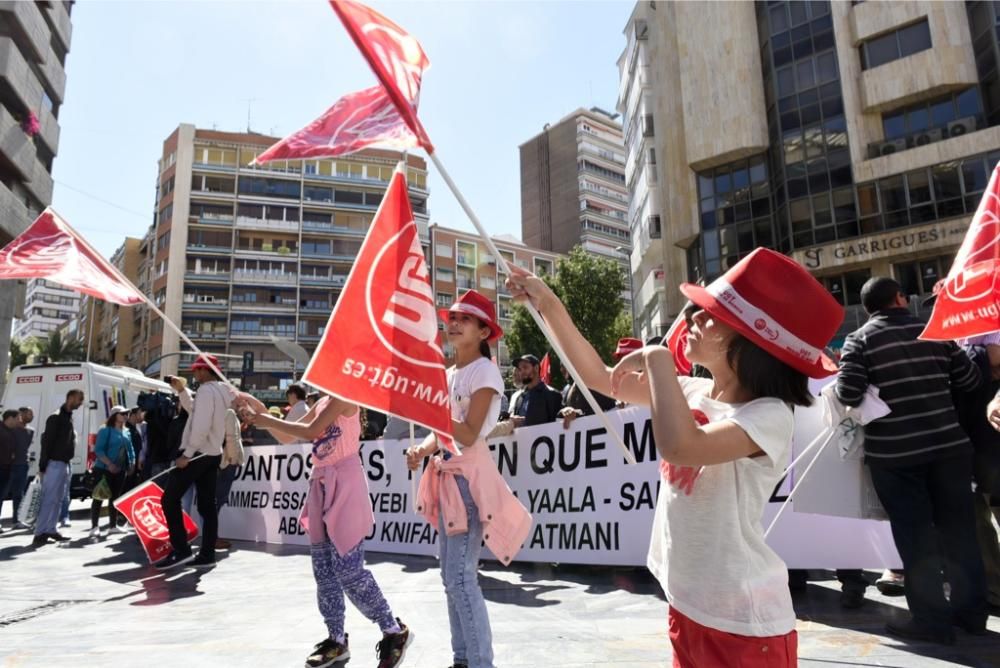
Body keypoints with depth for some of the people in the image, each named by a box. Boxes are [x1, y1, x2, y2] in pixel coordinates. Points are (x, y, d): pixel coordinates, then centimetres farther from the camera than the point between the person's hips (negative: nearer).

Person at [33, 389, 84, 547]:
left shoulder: (69, 417, 16)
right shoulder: (56, 417, -12)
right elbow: (46, 441, -15)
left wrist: (68, 463, 16)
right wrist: (42, 466, -18)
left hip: (64, 464, 9)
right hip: (54, 463, -9)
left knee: (58, 499, 11)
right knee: (49, 499, -9)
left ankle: (50, 530, 17)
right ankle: (40, 533, -7)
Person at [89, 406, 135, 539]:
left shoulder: (126, 432, 13)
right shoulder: (105, 430, -8)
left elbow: (130, 449, 17)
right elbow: (98, 450, -15)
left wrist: (132, 464, 4)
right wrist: (109, 464, -23)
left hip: (121, 470, 7)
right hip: (104, 469, -7)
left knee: (115, 497, 11)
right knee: (99, 497, -5)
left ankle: (113, 526, 19)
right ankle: (94, 527, -3)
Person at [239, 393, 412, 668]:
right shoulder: (321, 403, 15)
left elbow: (311, 431, -17)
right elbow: (288, 437, 17)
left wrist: (269, 420, -8)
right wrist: (262, 412, 6)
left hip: (345, 485, -8)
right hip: (322, 485, 8)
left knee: (348, 569, -7)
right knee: (324, 570, 10)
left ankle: (394, 632, 8)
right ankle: (337, 639, 24)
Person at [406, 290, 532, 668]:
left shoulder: (484, 371, -10)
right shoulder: (448, 374, 14)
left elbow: (469, 435, -19)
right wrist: (422, 449, -5)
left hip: (469, 476, -9)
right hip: (447, 475, 9)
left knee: (461, 576, -10)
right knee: (451, 575, 13)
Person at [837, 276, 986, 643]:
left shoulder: (859, 340, -6)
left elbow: (849, 395, -15)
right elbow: (971, 379, 10)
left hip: (893, 453, -3)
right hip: (949, 444, 4)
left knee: (915, 535, 5)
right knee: (958, 530, 15)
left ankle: (933, 620, 12)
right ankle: (971, 611, 27)